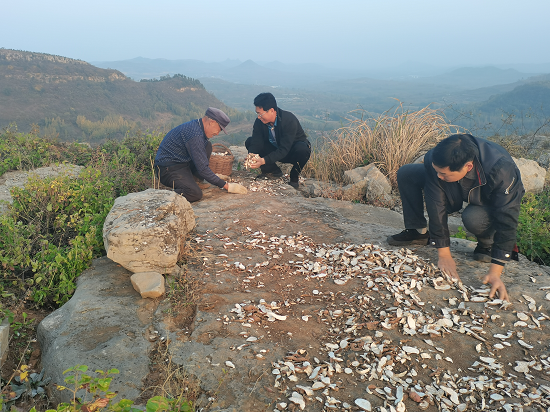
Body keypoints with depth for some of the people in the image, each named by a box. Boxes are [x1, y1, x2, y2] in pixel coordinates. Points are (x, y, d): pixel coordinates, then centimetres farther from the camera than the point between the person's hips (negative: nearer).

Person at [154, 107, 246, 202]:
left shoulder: (196, 126, 8)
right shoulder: (194, 134, -23)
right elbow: (202, 168, -24)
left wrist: (215, 176, 20)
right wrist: (226, 186, -20)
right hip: (168, 169, -10)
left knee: (207, 146, 9)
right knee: (195, 194, -31)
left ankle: (195, 180, 5)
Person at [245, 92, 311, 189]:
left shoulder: (289, 120, -32)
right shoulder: (260, 121, -15)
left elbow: (284, 149, -36)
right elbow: (256, 142, -17)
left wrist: (264, 161, -48)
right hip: (275, 149, 5)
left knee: (302, 150, -41)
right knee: (249, 142, -12)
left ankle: (295, 176, -9)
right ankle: (273, 171, 1)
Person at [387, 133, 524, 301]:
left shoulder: (502, 169, -41)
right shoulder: (434, 161, -32)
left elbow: (507, 220, -38)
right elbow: (436, 206, -27)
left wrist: (495, 272, -41)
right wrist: (444, 254, -27)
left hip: (493, 204, -3)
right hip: (458, 194, 4)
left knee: (473, 218, -40)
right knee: (406, 174, -14)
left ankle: (487, 243, -4)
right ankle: (418, 232, 0)